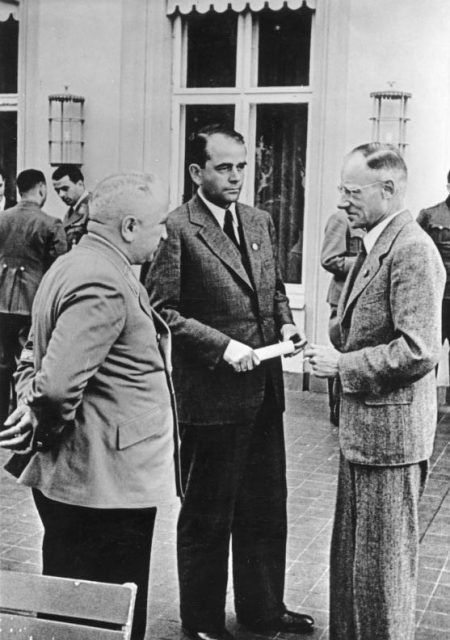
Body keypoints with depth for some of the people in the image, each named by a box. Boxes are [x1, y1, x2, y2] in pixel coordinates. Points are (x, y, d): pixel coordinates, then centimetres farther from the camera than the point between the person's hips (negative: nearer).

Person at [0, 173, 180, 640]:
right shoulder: (105, 285, -22)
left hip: (65, 480, 11)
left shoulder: (70, 266, 12)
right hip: (107, 486, -11)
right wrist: (49, 430, -11)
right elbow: (59, 385, -30)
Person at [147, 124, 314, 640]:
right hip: (211, 396, -7)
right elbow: (162, 308, -14)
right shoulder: (178, 229, -12)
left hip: (264, 390, 7)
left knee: (266, 508, 18)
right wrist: (221, 346, -20)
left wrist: (285, 323, 2)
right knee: (207, 515, 9)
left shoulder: (259, 222, 11)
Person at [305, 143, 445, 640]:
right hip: (361, 429, 10)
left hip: (390, 431, -10)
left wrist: (342, 365, -18)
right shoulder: (373, 245, 11)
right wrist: (329, 342, 3)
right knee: (349, 555, 21)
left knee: (382, 565, 5)